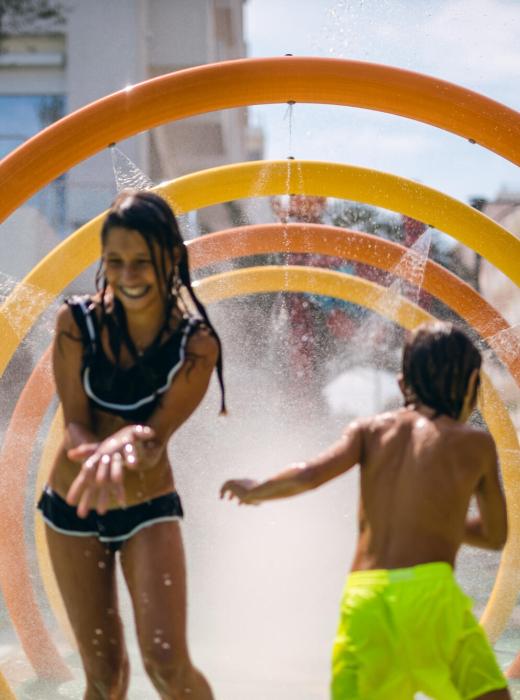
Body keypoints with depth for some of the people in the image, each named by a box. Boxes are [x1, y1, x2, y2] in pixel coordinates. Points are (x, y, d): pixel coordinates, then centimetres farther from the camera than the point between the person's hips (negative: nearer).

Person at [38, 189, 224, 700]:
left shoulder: (196, 344, -14)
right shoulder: (77, 323, -12)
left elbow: (157, 434, -18)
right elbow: (75, 423, -13)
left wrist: (124, 444, -43)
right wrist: (100, 452, -38)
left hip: (150, 509, -1)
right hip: (72, 508, 1)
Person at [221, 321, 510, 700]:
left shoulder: (369, 429, 13)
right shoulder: (475, 443, 9)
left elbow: (309, 475, -2)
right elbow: (496, 535, 19)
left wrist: (254, 492, 16)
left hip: (363, 594, 3)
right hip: (427, 590, -3)